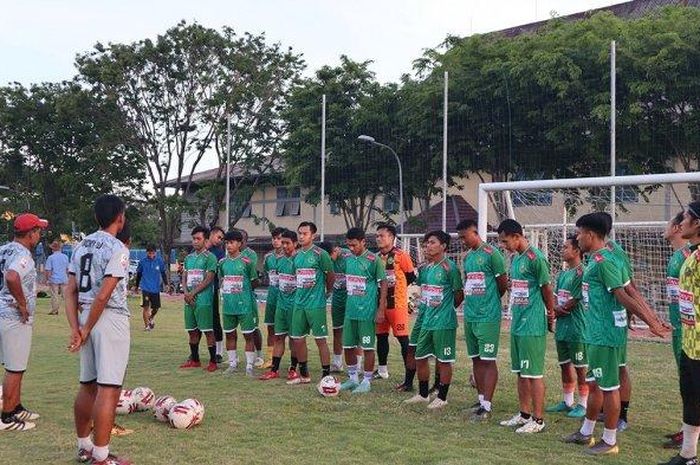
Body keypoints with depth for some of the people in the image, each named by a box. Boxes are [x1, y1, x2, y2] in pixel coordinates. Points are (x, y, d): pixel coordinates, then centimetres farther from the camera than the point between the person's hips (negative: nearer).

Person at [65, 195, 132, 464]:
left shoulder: (81, 246, 11)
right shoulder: (117, 249, -12)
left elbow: (70, 291, 6)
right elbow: (103, 295, -18)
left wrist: (75, 329, 2)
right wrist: (87, 330, -9)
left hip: (85, 317, 8)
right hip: (111, 320, -8)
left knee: (88, 385, 18)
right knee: (109, 389, -4)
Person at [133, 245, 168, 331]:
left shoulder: (160, 261, -1)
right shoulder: (142, 261, -2)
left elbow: (163, 273, 10)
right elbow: (138, 274, 10)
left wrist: (166, 284, 5)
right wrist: (136, 286, 17)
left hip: (156, 288, 2)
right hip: (146, 288, -2)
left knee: (156, 307, 8)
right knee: (146, 307, -8)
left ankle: (151, 318, 39)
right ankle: (146, 325, 4)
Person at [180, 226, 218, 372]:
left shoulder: (209, 257, -6)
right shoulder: (189, 258, 15)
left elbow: (208, 279, -12)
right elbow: (185, 278, 15)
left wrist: (193, 293, -12)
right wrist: (186, 292, -4)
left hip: (204, 301, -7)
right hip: (189, 300, 7)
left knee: (208, 331, -4)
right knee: (192, 331, 12)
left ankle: (213, 361, 1)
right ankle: (194, 360, 23)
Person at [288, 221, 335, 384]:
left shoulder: (320, 254, -10)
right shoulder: (297, 255, 10)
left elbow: (331, 275, -2)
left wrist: (325, 292, 10)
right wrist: (301, 292, 12)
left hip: (316, 304, -7)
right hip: (299, 303, 7)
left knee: (320, 340, -2)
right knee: (297, 339, 10)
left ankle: (326, 376, 6)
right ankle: (304, 375, 23)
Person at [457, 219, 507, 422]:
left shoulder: (491, 254, -10)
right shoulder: (467, 256, 13)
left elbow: (503, 284, -6)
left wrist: (490, 301, 7)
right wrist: (471, 301, 10)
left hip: (488, 317, -8)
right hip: (470, 315, 8)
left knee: (488, 360, -4)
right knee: (476, 359, 13)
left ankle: (486, 406, -3)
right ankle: (481, 399, 23)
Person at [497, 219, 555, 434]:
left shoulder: (535, 258, -16)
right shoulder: (514, 258, 12)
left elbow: (547, 289, -10)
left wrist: (550, 314, 1)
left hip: (533, 326, -9)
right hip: (517, 323, 9)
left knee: (533, 373, -2)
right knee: (520, 372, 15)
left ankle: (538, 420, 6)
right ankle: (524, 414, 25)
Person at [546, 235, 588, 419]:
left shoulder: (581, 272, -13)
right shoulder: (562, 274, 13)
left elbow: (575, 300, -16)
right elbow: (555, 297, 13)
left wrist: (558, 311, -6)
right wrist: (554, 309, -7)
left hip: (577, 327, -9)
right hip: (561, 327, 9)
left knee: (580, 367, 0)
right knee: (565, 365, 15)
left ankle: (583, 405, 9)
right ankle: (567, 402, 26)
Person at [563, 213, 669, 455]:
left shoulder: (602, 261, -18)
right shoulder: (607, 257, 13)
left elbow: (623, 296, -19)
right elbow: (630, 293, 12)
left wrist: (650, 322, -20)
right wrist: (652, 319, 10)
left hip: (605, 335, -10)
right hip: (597, 334, 10)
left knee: (608, 387, 1)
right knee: (594, 384, 18)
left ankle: (609, 441, 12)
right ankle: (586, 433, 31)